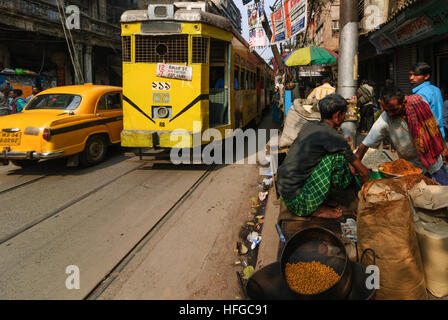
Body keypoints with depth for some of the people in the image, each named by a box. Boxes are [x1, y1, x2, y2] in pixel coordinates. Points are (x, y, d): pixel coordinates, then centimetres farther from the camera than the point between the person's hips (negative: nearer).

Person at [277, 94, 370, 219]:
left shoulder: (309, 125, 8)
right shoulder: (334, 137, -15)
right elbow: (364, 172, -3)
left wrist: (349, 167, 35)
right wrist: (364, 179, 19)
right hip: (297, 203, -9)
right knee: (336, 158, -10)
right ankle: (316, 208, -1)